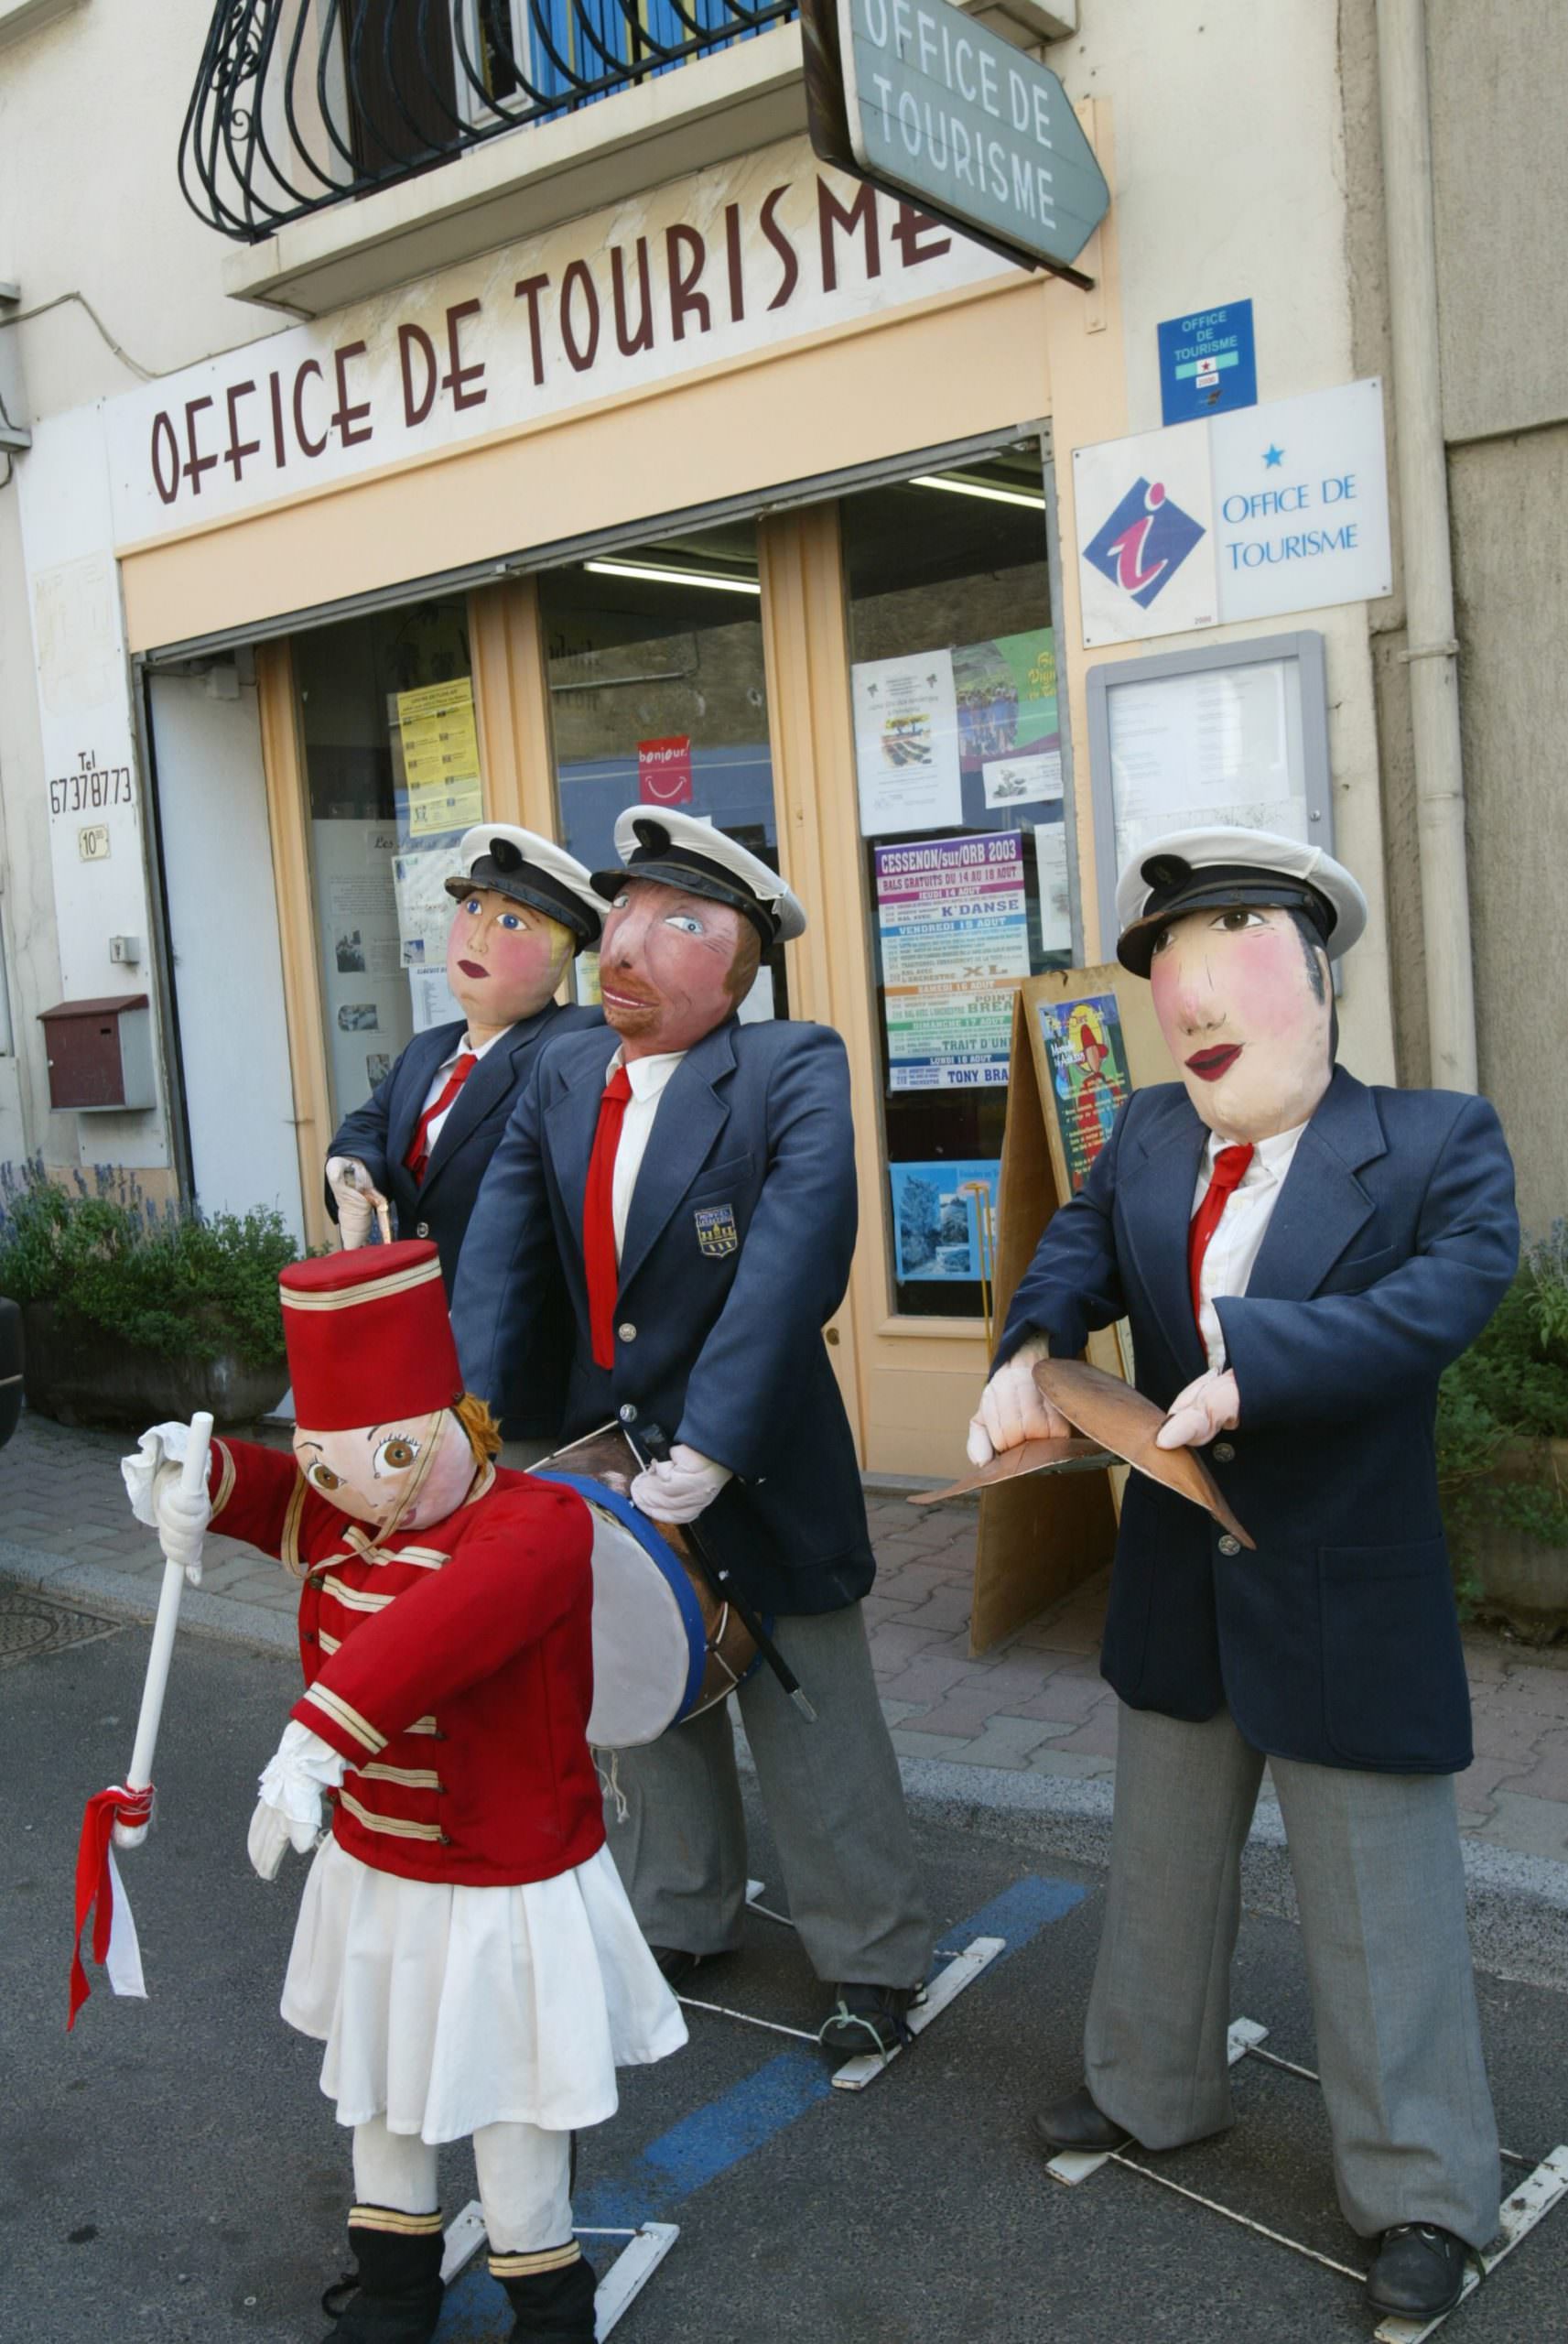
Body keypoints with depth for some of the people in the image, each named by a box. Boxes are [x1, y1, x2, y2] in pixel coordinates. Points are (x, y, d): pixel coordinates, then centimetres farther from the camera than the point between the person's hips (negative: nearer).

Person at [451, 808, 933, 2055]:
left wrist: (709, 1449, -31)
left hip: (759, 1474, -5)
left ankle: (874, 1958, 29)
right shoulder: (561, 1078, 2)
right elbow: (497, 1261, -6)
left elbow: (794, 1263, -27)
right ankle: (679, 1916, 45)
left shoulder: (794, 1070, -16)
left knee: (813, 1729, 8)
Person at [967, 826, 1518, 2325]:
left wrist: (1249, 1368, -37)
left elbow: (1446, 1293, -27)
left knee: (1380, 1906, 8)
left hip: (1348, 1600, -5)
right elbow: (1078, 1253, -4)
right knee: (1160, 1861, 23)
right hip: (1179, 1587, 6)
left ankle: (1420, 2194, 28)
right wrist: (1025, 1355, -26)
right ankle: (1153, 2090, 46)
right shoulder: (1145, 1141, 3)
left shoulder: (1437, 1144, -14)